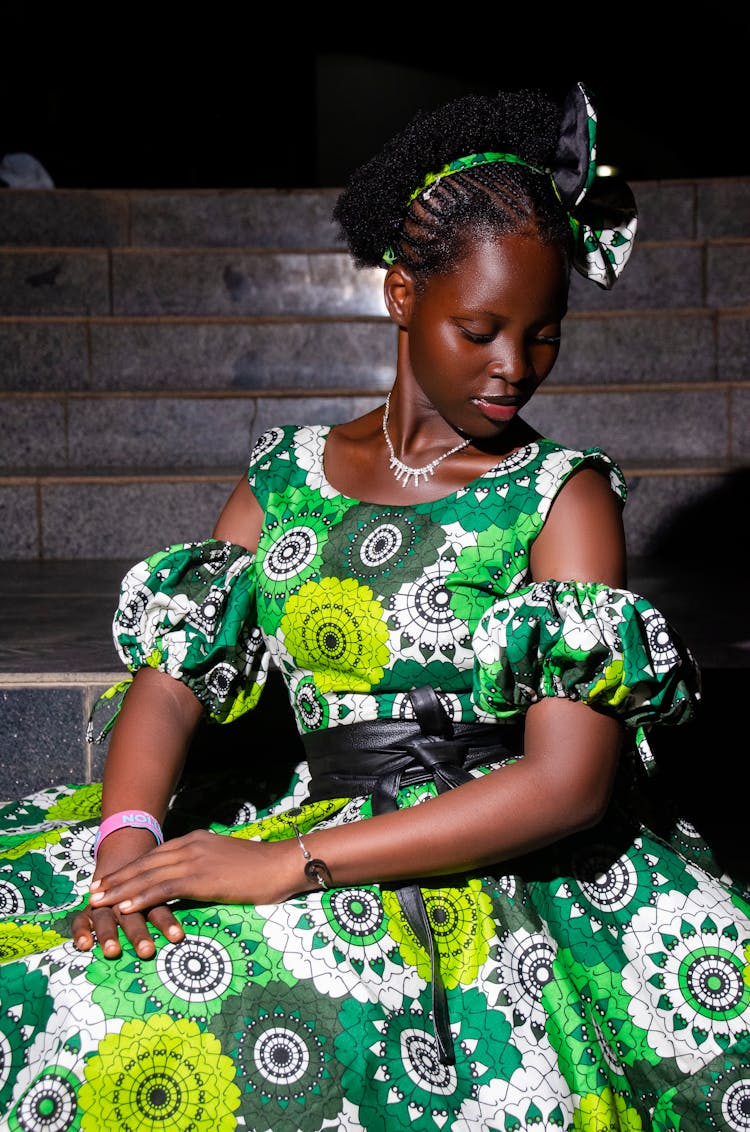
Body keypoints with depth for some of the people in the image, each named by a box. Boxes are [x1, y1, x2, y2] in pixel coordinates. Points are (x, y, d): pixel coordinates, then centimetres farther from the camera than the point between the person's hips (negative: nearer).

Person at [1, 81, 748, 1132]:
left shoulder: (564, 496, -2)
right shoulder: (289, 477, 11)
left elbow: (568, 783, -13)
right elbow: (170, 679, 5)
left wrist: (291, 864, -20)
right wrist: (127, 842, -18)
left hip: (489, 865, -3)